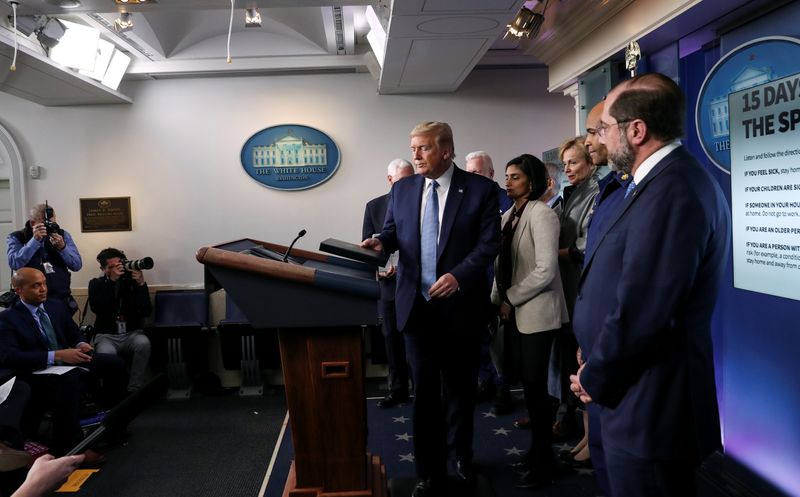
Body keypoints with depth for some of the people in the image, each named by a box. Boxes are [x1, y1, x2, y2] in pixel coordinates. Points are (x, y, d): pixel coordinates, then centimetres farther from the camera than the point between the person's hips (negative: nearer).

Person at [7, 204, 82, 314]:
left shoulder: (63, 235, 6)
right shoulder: (16, 238, 0)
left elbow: (77, 265, -2)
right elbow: (14, 264, -18)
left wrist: (62, 247, -17)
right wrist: (35, 240, -23)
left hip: (61, 299, 2)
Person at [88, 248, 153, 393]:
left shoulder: (131, 281, 6)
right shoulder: (96, 284, 8)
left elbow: (146, 311, -4)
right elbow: (96, 308, -13)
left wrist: (141, 284, -14)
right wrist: (112, 280, -16)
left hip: (132, 333, 1)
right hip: (106, 335, -1)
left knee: (143, 343, -34)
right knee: (107, 353, -36)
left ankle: (134, 391, -24)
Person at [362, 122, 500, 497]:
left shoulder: (480, 189, -6)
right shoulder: (402, 189, 5)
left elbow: (489, 242, -11)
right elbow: (393, 231, 12)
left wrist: (458, 275, -24)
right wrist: (381, 242, -11)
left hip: (459, 304, -2)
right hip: (417, 303, 2)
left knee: (460, 387, 17)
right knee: (424, 389, 6)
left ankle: (463, 456, 41)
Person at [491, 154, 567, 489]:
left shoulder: (541, 214, -13)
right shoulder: (509, 215, 11)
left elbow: (545, 270, -19)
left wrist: (510, 300, -13)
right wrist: (497, 299, 5)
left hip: (536, 312, -7)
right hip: (514, 311, 7)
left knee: (535, 384, 0)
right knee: (526, 382, 13)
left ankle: (544, 461, 14)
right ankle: (537, 449, 27)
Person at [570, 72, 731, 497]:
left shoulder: (670, 190, -24)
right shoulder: (671, 179, 9)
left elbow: (640, 311, -27)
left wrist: (595, 378, -11)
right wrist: (597, 362, 11)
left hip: (648, 407, -9)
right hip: (647, 397, 9)